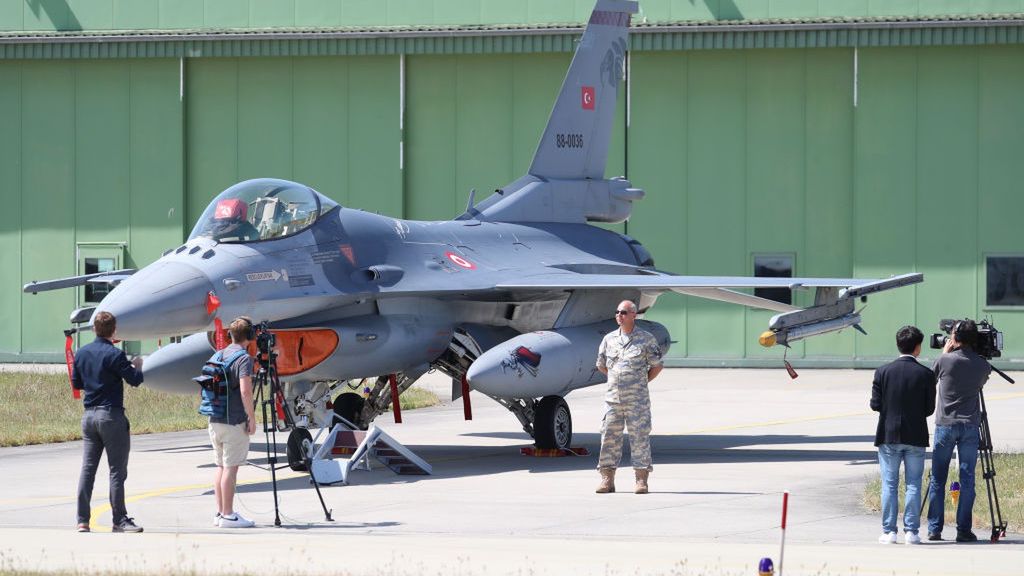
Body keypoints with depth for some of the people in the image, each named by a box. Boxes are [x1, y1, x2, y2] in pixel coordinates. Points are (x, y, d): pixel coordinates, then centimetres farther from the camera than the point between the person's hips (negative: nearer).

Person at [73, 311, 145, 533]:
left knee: (87, 468, 7)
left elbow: (76, 383, 16)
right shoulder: (114, 354, -13)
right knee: (117, 470, -1)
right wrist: (137, 366, 8)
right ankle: (119, 520, 1)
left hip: (89, 414, 6)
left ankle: (82, 520, 6)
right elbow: (135, 380, -11)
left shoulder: (82, 353, 7)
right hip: (111, 415, -6)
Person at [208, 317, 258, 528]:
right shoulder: (244, 358, -12)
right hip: (234, 422, -8)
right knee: (230, 467, -5)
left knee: (220, 466, 12)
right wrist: (251, 419, -12)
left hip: (215, 421, 8)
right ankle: (228, 516, -5)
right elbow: (245, 391, -21)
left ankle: (220, 512, 15)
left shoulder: (219, 356, 13)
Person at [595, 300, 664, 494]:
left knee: (640, 437, -4)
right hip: (613, 396, 4)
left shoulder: (646, 338, 0)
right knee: (609, 436, 2)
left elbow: (656, 366, 6)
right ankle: (607, 479, 7)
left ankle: (641, 480, -1)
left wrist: (641, 382, 6)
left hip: (637, 399, -4)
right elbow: (601, 365, 21)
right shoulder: (609, 339, 10)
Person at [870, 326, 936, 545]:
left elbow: (875, 404, -4)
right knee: (913, 485, 5)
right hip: (915, 437, 0)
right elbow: (929, 408, -4)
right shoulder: (926, 375, -7)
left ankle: (888, 531, 4)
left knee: (889, 485, 6)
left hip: (889, 436, 1)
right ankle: (911, 531, 3)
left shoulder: (883, 372, -5)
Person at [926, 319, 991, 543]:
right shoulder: (983, 365, 1)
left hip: (945, 424, -1)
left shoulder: (945, 361, -7)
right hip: (970, 426, 1)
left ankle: (934, 529, 5)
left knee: (937, 480, 6)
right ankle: (964, 530, 0)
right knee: (967, 480, 3)